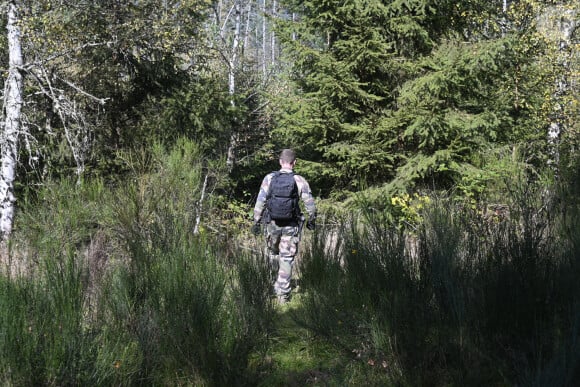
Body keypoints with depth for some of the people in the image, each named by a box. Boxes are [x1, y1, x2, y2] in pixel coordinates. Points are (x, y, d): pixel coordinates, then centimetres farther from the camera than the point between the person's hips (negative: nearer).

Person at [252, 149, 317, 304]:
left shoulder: (269, 178, -6)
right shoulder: (300, 181, -7)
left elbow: (260, 202, -6)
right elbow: (310, 204, -1)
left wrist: (256, 222, 2)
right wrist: (312, 220, 16)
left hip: (272, 223, 1)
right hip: (291, 226, -1)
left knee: (273, 252, 23)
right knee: (287, 259, 4)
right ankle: (283, 293, 2)